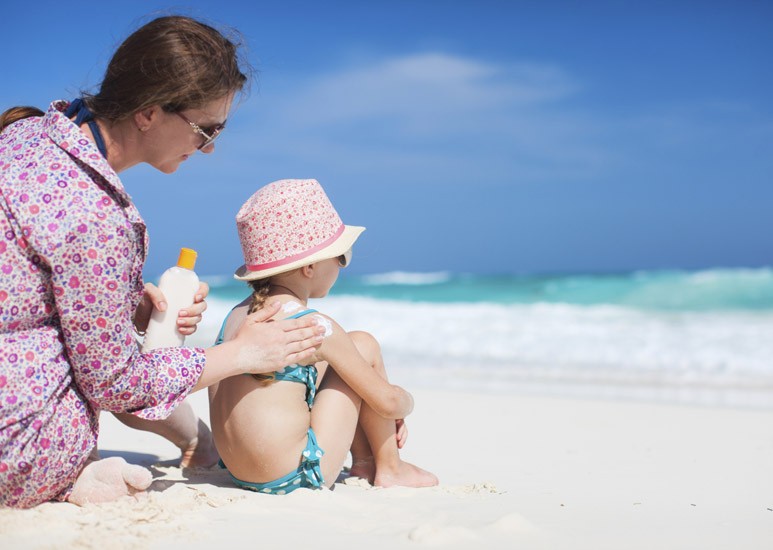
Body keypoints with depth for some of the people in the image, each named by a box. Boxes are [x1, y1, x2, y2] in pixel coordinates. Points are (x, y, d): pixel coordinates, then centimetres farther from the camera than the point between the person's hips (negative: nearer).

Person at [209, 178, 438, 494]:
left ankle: (365, 459, 26)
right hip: (298, 476, -8)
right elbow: (387, 402, -7)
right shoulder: (316, 327, -14)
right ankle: (389, 469, 14)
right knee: (363, 346, 5)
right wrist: (406, 402, 18)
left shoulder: (237, 314, 9)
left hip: (241, 475, 8)